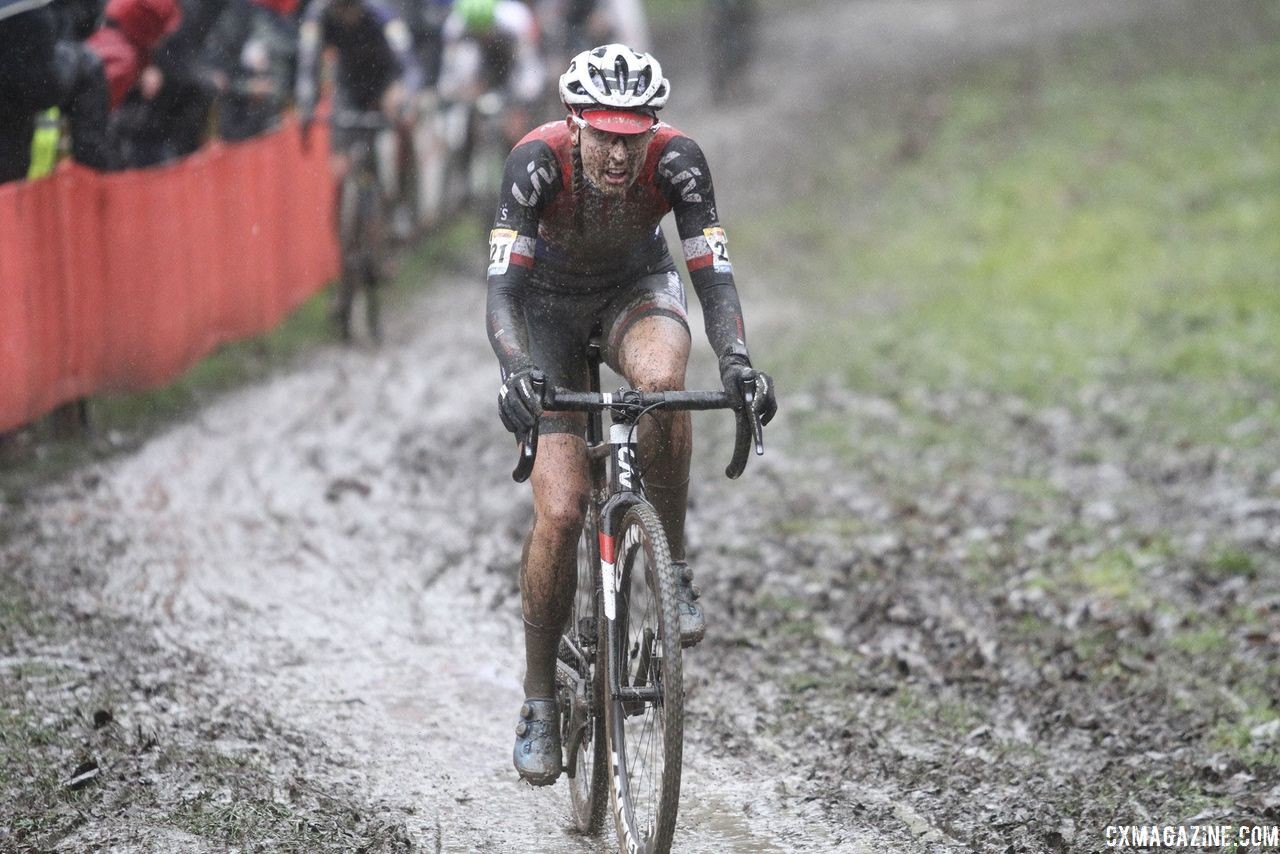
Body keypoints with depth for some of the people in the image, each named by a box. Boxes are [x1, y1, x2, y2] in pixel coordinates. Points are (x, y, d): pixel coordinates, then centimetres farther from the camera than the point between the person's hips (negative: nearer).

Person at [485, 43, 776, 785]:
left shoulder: (677, 160, -28)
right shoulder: (537, 161, -32)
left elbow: (713, 273, -31)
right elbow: (504, 284, -37)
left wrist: (736, 359, -50)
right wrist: (516, 370, -55)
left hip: (636, 290, 1)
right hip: (550, 303, -1)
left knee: (662, 378, -39)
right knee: (561, 511, -13)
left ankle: (673, 568, -18)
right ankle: (539, 699, 3)